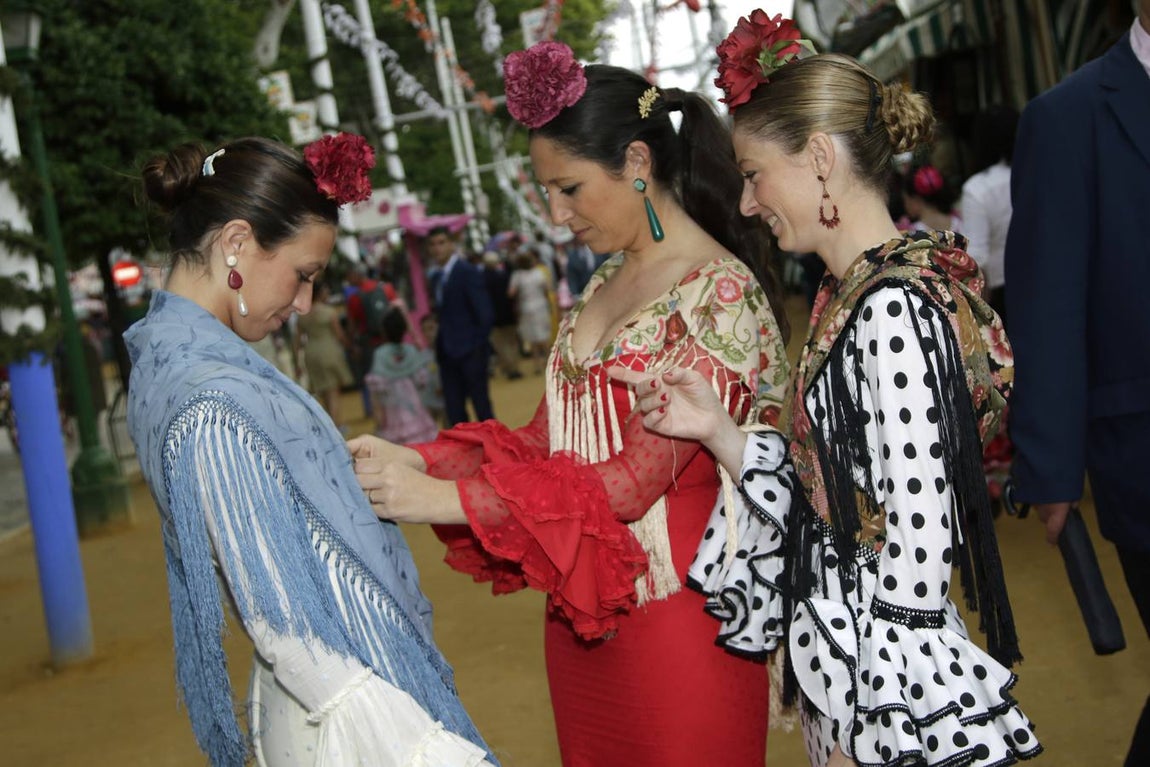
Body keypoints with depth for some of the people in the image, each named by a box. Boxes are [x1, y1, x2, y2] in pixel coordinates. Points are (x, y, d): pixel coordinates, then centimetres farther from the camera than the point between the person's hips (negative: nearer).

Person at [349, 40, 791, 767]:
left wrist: (439, 499, -21)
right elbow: (547, 439, 8)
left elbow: (636, 477, -20)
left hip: (675, 619, -7)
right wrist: (416, 460, -8)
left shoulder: (720, 295, -14)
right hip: (580, 618, 7)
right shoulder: (603, 289, 10)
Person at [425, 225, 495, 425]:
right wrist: (440, 346, 4)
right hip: (448, 354, 7)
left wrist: (478, 344, -12)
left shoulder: (468, 272, -8)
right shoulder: (436, 278, 15)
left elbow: (484, 313, -12)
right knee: (454, 411, 7)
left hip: (470, 351, -7)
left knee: (481, 407, 0)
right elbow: (443, 314, 13)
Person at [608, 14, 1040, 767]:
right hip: (838, 660, 9)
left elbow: (916, 543, -23)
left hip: (891, 681, -9)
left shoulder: (892, 307, -21)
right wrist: (717, 429, -4)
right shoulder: (851, 295, 7)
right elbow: (818, 490, 7)